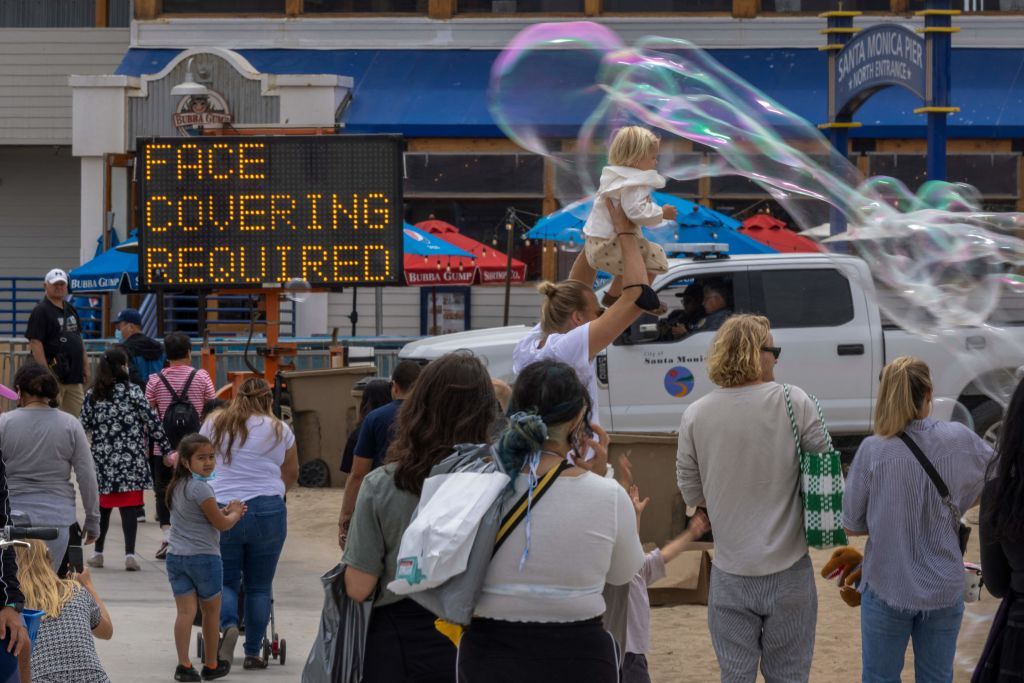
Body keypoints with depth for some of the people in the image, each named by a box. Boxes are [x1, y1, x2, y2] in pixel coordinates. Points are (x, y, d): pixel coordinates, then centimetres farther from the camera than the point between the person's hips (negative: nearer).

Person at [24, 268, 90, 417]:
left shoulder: (71, 309, 18)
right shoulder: (41, 311, -8)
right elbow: (35, 344, -15)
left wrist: (85, 365, 17)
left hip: (74, 376, 8)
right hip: (55, 376, -8)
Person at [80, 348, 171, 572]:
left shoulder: (93, 395, 2)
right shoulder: (133, 392, -6)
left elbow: (84, 427, 5)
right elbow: (152, 422, -7)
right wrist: (166, 450, 0)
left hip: (103, 460, 3)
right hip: (131, 459, -3)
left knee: (103, 505, 16)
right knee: (129, 507, -2)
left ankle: (98, 552, 21)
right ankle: (129, 553, -10)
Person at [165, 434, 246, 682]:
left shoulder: (176, 486, 10)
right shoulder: (201, 488, -16)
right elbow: (221, 524, -10)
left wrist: (225, 511, 11)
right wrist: (235, 513, 9)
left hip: (176, 556, 6)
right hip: (203, 557, -6)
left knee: (185, 611, 0)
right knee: (211, 611, 11)